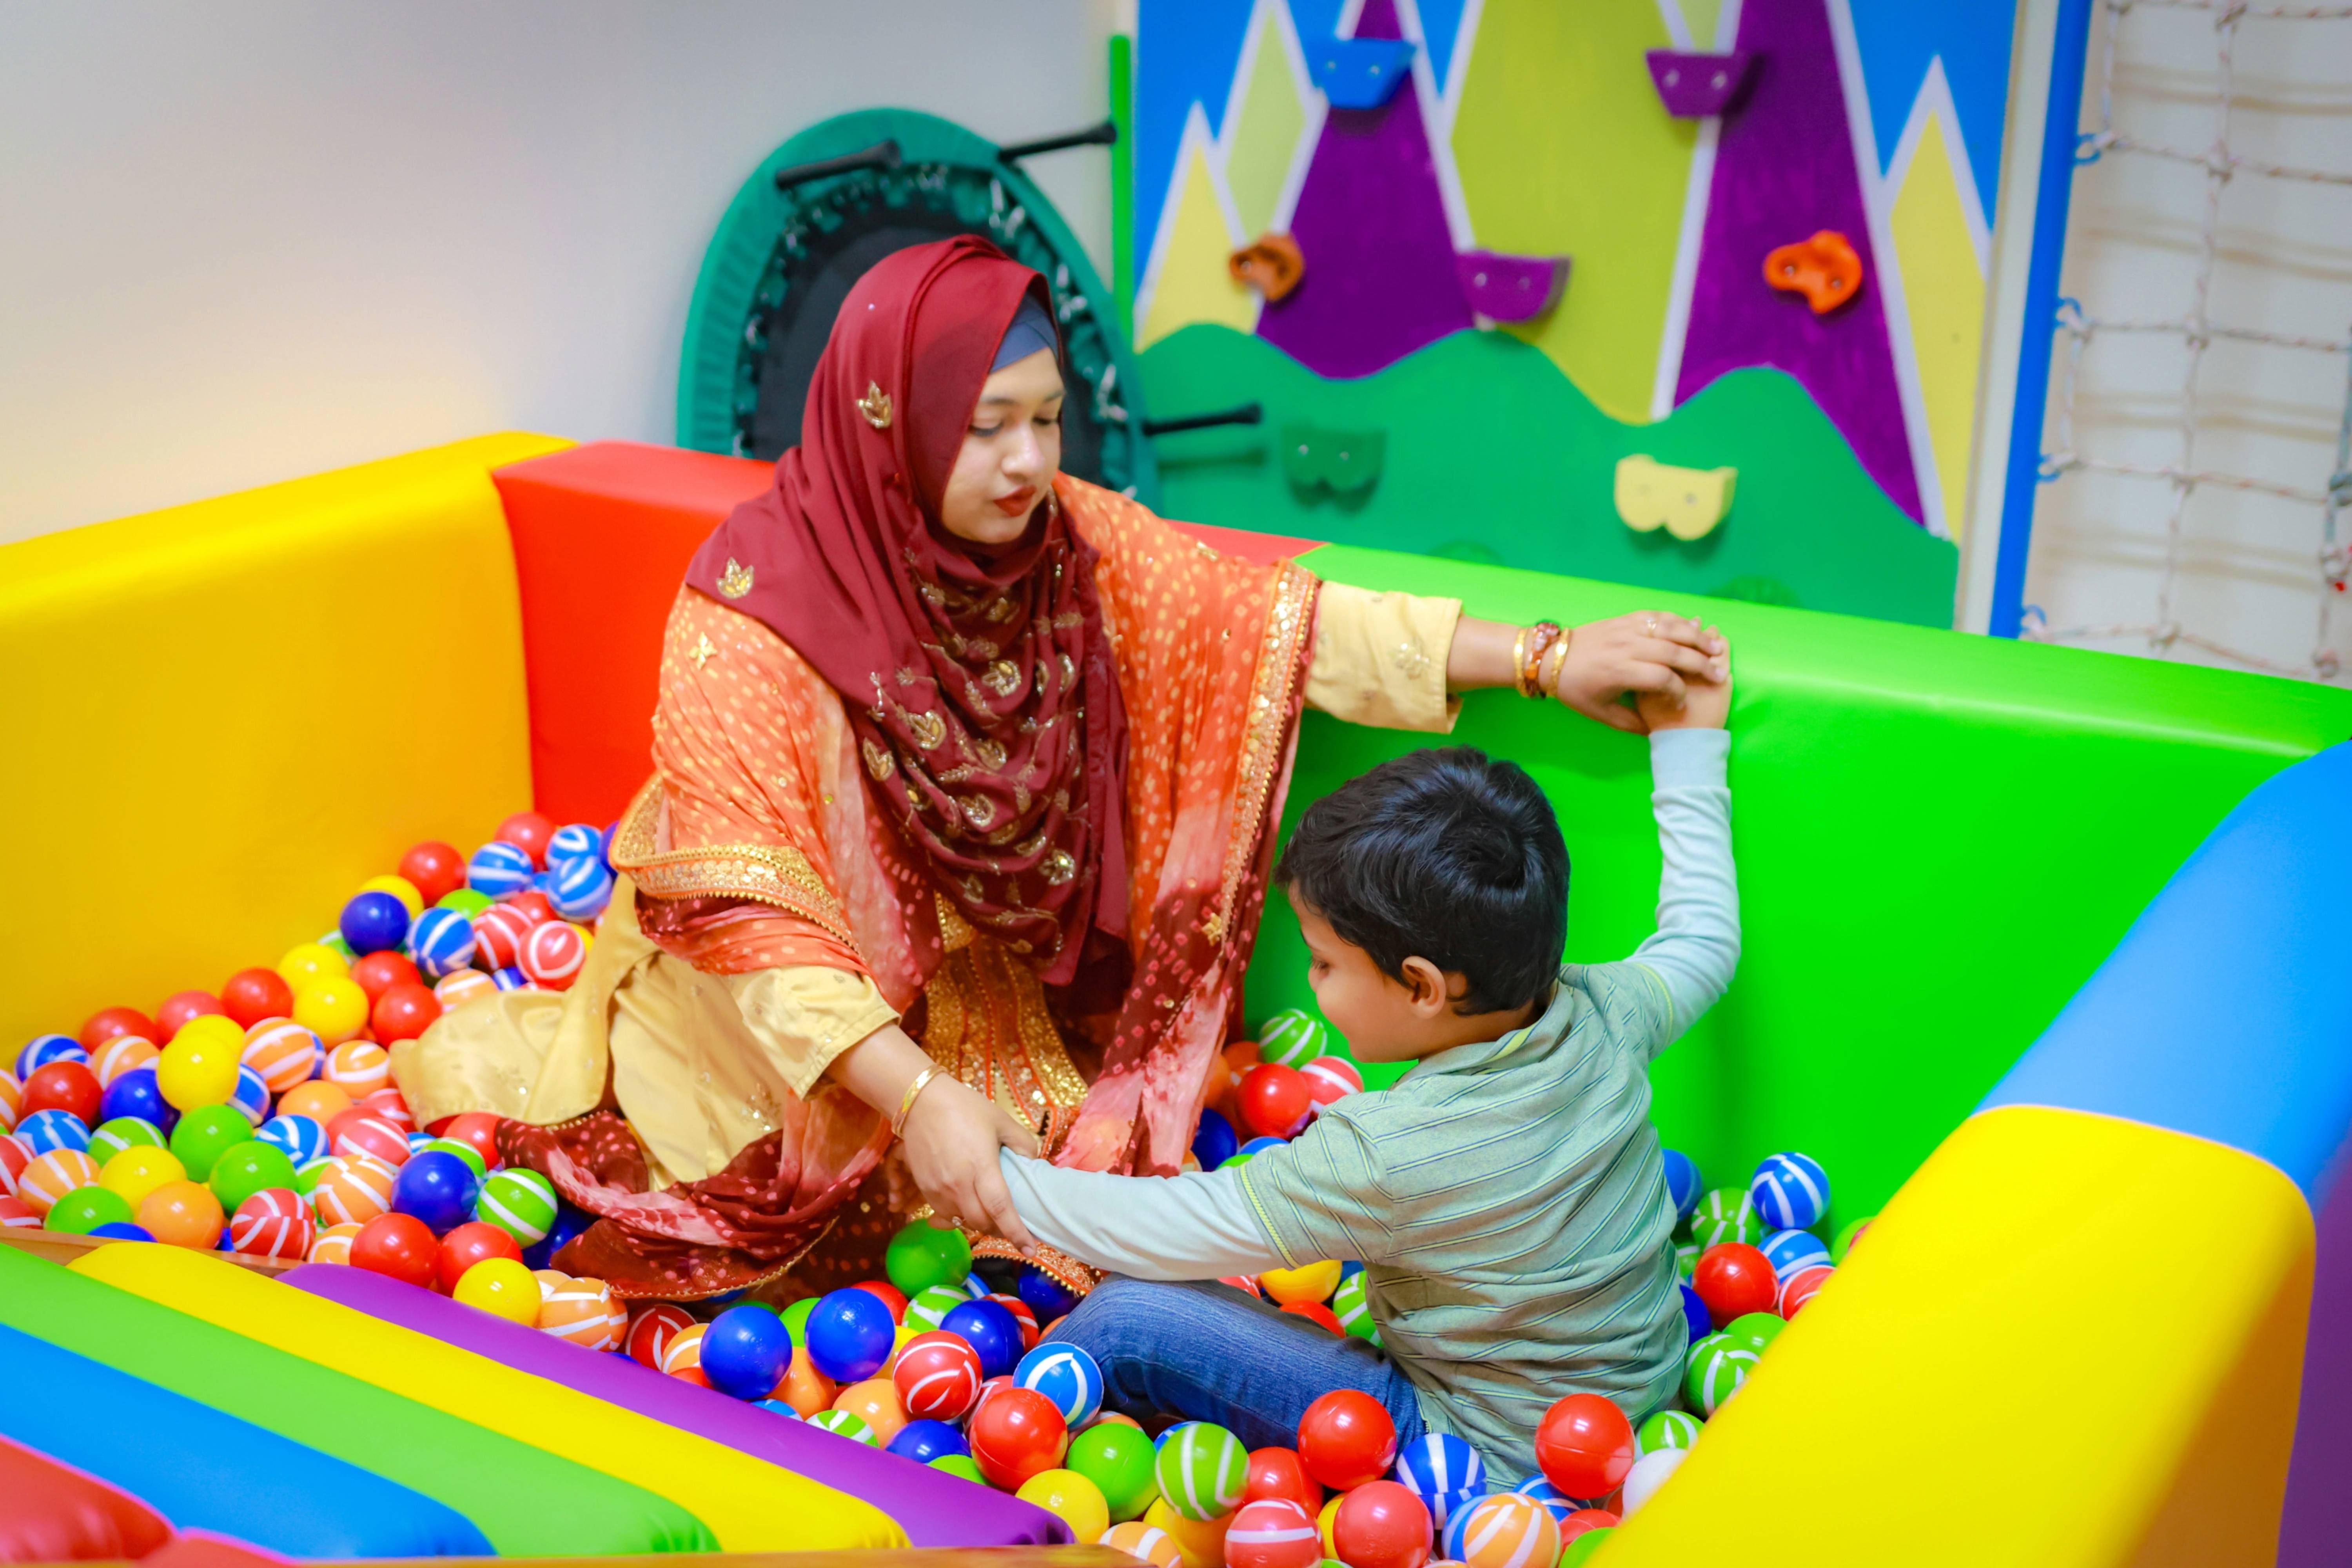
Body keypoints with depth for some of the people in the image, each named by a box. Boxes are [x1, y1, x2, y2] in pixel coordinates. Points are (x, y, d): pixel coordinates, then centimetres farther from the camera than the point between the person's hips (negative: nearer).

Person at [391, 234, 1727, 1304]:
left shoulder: (1069, 543, -12)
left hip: (974, 988, 5)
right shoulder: (755, 613, -29)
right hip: (780, 1009, -4)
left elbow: (1278, 619, -12)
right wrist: (915, 1097, -41)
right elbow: (749, 919, -32)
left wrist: (1545, 660, -19)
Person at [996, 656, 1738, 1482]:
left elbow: (1168, 1232, -20)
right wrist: (1688, 743, 18)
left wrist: (999, 1178, -7)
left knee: (1130, 1321, -13)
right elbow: (1702, 940, 11)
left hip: (1492, 1457, -8)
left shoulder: (1385, 1158, -31)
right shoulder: (1605, 1020, -12)